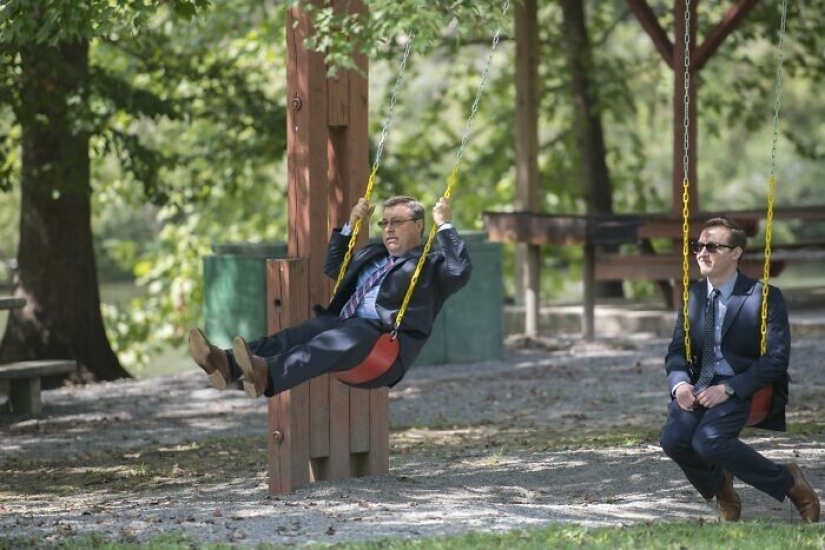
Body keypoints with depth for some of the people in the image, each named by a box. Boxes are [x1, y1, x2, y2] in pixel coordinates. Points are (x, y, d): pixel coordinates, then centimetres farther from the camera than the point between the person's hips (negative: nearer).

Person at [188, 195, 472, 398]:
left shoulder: (431, 264, 11)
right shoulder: (372, 255, 33)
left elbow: (460, 271, -10)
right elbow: (333, 268, 45)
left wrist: (444, 225, -5)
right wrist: (350, 226, 35)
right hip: (347, 326, 8)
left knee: (333, 340, -38)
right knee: (301, 333, -22)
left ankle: (267, 376, -67)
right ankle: (228, 365, -45)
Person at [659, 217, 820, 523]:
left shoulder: (765, 297, -7)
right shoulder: (693, 294, 11)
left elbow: (777, 358, -12)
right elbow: (677, 350, 13)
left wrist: (729, 388, -21)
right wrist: (680, 383, -11)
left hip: (745, 387, -5)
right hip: (701, 384, 5)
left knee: (708, 439, -31)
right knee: (673, 439, -23)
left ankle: (789, 482, -9)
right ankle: (719, 487, 9)